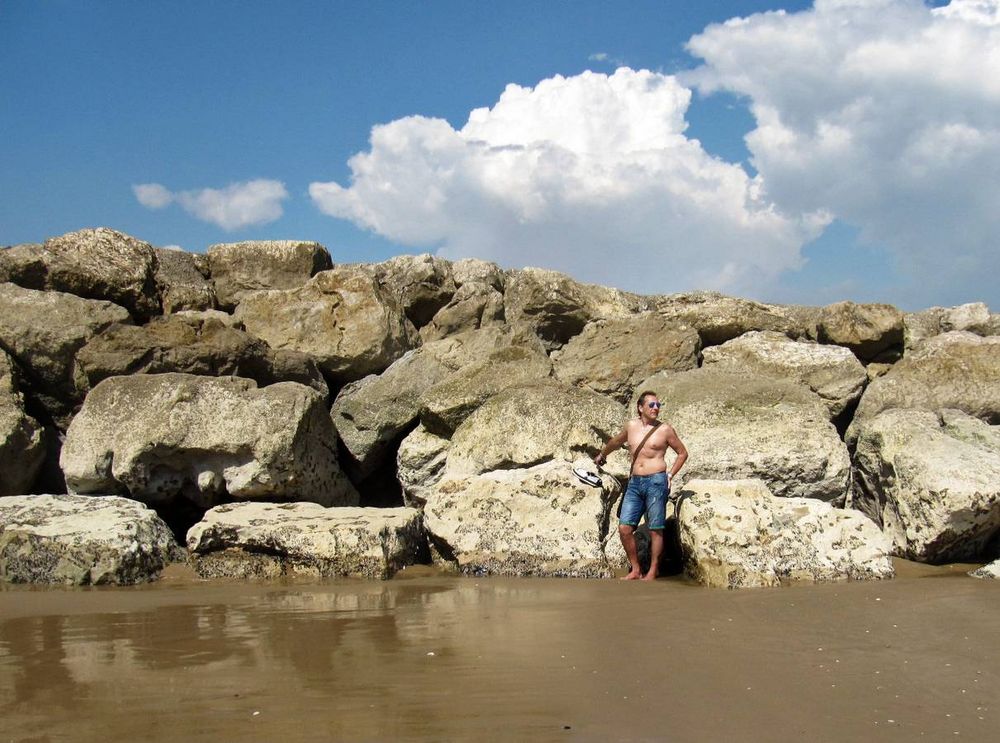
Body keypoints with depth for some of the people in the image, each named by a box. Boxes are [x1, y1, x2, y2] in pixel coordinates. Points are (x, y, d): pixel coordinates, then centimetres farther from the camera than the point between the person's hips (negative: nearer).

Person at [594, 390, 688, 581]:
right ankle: (635, 569, 8)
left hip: (656, 482, -4)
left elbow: (682, 453, 12)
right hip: (635, 482, 4)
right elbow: (616, 442, 33)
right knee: (624, 528, -4)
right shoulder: (631, 426, 12)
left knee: (655, 530, -1)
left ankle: (653, 571, 11)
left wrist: (670, 475, 4)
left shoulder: (665, 429, 2)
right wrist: (602, 454, 47)